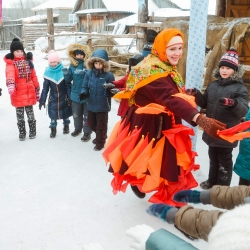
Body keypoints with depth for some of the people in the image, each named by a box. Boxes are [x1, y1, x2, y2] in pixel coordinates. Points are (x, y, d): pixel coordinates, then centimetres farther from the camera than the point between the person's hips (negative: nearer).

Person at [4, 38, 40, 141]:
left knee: (30, 112, 11)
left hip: (29, 93, 2)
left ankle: (32, 131, 25)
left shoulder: (28, 61, 7)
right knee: (20, 114, 9)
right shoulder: (10, 62, -5)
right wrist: (10, 84, -45)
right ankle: (22, 133, 22)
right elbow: (10, 73, -25)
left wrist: (37, 90, 9)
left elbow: (34, 76, 10)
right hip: (17, 93, -2)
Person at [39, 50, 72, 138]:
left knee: (65, 112, 14)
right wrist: (42, 100, -5)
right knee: (53, 114, 5)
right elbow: (45, 88, -3)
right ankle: (53, 129, 21)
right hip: (53, 98, 1)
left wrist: (70, 97, -10)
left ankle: (66, 126, 37)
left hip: (64, 98, -1)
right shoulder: (47, 73, -7)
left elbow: (68, 86, -8)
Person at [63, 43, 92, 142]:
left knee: (87, 115, 6)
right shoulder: (72, 65, 2)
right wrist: (66, 74, -16)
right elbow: (69, 80, 5)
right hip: (75, 94, 5)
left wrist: (86, 73, -26)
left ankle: (87, 132, 17)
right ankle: (78, 128, 39)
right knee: (76, 114, 19)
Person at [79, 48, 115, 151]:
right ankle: (100, 136, 47)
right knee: (91, 124, 21)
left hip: (103, 106, -5)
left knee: (101, 125, 8)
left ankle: (100, 142, 29)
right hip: (91, 104, 5)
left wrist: (109, 91, -33)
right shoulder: (89, 73, -3)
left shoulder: (109, 75, -15)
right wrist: (83, 93, -17)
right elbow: (85, 86, 4)